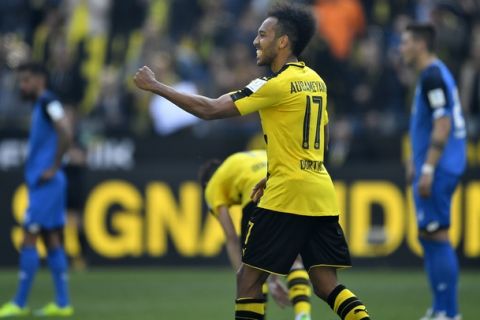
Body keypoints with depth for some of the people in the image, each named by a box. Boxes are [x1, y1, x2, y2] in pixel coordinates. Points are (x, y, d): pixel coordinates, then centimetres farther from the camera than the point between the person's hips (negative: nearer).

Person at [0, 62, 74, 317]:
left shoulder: (48, 102, -12)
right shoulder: (40, 106, 17)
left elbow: (65, 134, -25)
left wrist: (53, 168, -21)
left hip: (46, 183, -10)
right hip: (39, 182, 10)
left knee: (29, 238, -8)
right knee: (51, 240, 9)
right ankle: (62, 303, 9)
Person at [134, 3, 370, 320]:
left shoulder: (278, 85, -13)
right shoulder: (315, 81, 12)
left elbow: (209, 109, -15)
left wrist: (156, 86, -7)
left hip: (287, 197, -8)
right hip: (322, 195, 8)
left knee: (249, 278, 2)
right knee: (326, 284, 7)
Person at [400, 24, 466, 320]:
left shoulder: (432, 77, -15)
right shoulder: (436, 74, 16)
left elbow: (442, 126, -21)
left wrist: (428, 168, -22)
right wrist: (416, 161, 26)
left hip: (438, 170, -10)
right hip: (443, 169, 10)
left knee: (436, 237, -8)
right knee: (430, 237, 14)